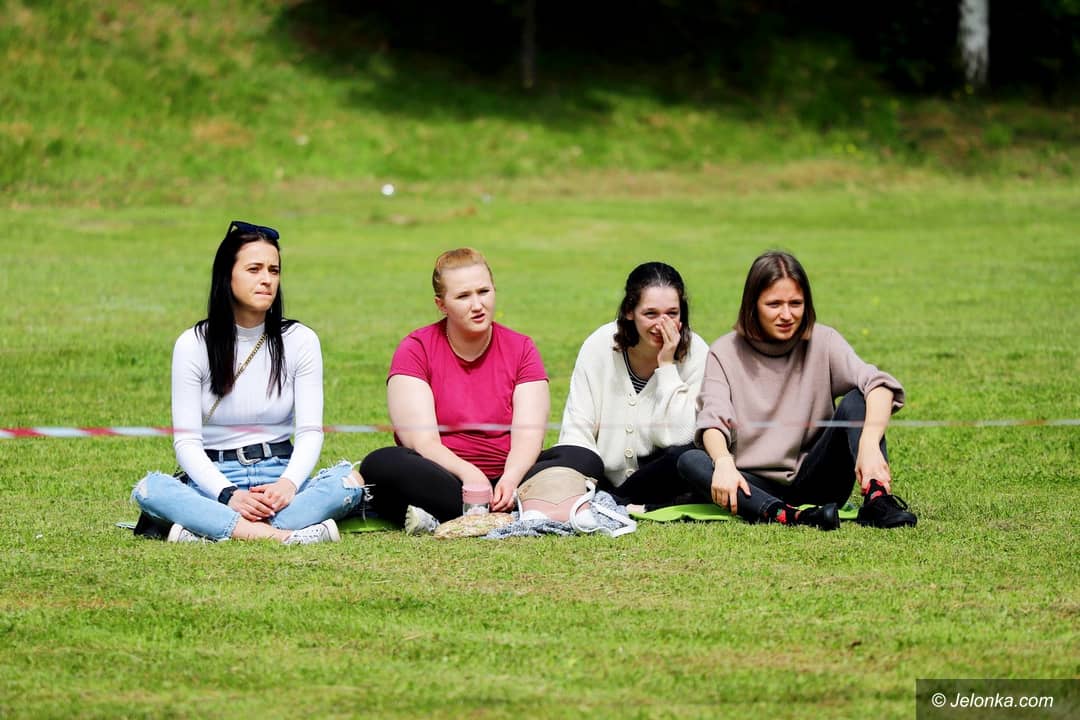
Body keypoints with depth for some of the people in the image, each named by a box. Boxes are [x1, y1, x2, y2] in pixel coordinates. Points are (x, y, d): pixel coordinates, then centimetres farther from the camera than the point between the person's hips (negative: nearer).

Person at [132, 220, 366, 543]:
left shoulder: (300, 340, 5)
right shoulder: (193, 345, 1)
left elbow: (310, 431, -2)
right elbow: (186, 441, -5)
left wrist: (288, 483, -23)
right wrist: (227, 495, -23)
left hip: (279, 477, 1)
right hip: (214, 481, -1)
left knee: (350, 480, -30)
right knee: (150, 489, -33)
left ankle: (213, 528, -39)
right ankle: (280, 533, -45)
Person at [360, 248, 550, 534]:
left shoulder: (521, 349, 6)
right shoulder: (416, 349, 0)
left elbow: (528, 438, -7)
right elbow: (422, 442, -12)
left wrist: (510, 479, -29)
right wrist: (469, 475, -31)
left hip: (503, 482, 2)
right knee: (379, 464, -32)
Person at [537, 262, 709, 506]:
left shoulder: (696, 353, -9)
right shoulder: (600, 346, -7)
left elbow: (680, 438, -18)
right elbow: (576, 430, -7)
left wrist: (666, 366, -20)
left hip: (657, 476, 2)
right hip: (602, 477, -2)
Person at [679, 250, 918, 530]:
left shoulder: (822, 342, 1)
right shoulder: (726, 353, 2)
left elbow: (877, 384, -17)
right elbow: (713, 420, -13)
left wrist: (869, 444, -37)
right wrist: (723, 462, -37)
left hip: (815, 481, 0)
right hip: (756, 486, 0)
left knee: (857, 401, -20)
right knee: (690, 461, -29)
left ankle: (876, 499, -41)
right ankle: (789, 516, -49)